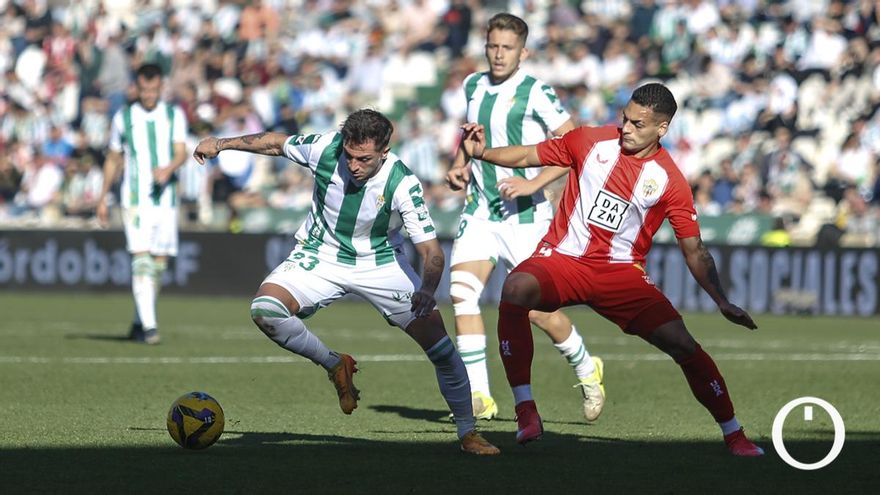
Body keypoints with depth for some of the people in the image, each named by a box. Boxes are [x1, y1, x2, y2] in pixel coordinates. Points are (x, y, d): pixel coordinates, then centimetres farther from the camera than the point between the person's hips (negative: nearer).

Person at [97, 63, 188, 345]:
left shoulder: (174, 115, 8)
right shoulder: (123, 118, 7)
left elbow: (181, 153, -4)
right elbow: (113, 159, 15)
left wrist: (168, 168, -26)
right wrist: (103, 198, 15)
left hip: (165, 199, 2)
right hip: (134, 200, -2)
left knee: (159, 264, 5)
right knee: (141, 261, -16)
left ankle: (139, 324, 21)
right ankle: (149, 326, -23)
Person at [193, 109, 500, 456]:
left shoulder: (402, 183, -26)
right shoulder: (324, 148, -21)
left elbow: (431, 250, -26)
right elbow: (276, 143, 1)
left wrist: (428, 289, -46)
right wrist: (221, 144, 6)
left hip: (381, 263, -1)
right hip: (320, 256, 1)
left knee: (438, 341, -12)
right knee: (264, 310, -27)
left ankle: (468, 433, 7)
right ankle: (335, 366, -2)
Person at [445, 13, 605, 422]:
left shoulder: (535, 94, -12)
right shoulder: (473, 87, 7)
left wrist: (534, 184, -22)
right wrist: (459, 165, 7)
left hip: (524, 215, -5)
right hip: (479, 210, 5)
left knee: (536, 309, -2)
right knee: (462, 292, -13)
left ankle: (586, 369, 28)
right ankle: (478, 398, -9)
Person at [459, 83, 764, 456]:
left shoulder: (670, 181, -5)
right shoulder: (592, 142, -2)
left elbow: (695, 251, -2)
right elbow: (530, 156, 9)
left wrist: (722, 302, -11)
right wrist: (481, 152, -6)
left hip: (622, 272, 0)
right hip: (563, 258, 0)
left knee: (682, 343, -14)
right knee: (515, 290, -33)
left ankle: (733, 434, 5)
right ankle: (525, 409, -28)